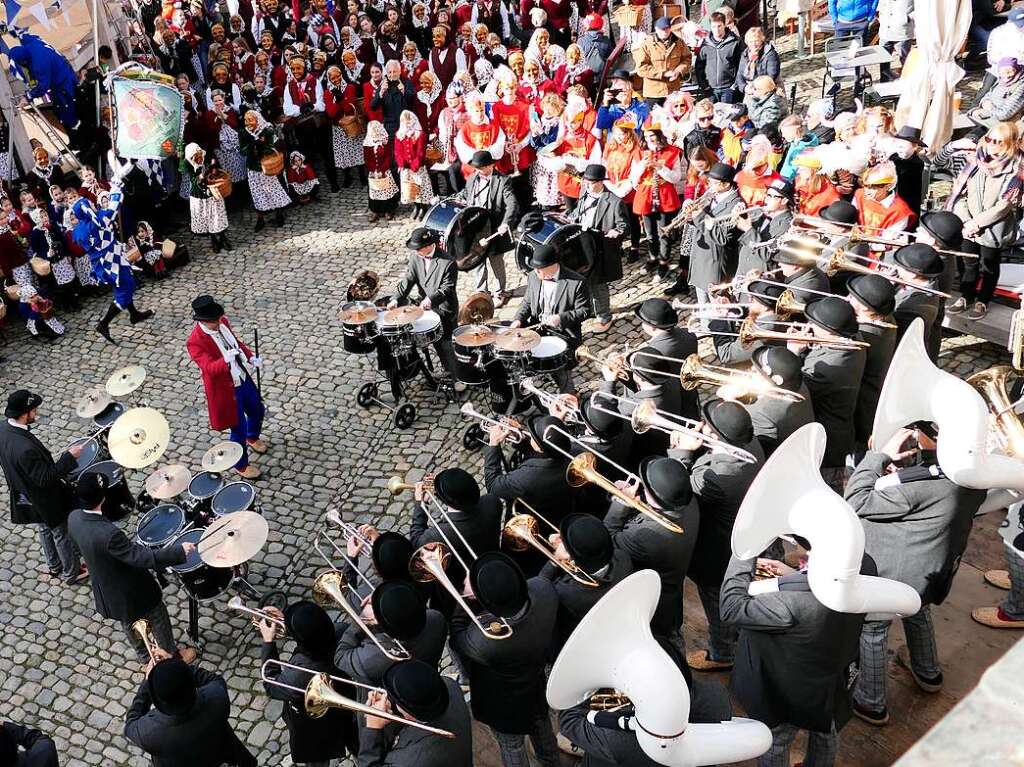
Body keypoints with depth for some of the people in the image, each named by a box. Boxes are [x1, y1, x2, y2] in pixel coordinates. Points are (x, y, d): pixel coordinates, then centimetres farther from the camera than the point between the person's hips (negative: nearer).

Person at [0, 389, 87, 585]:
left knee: (45, 530, 30)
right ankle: (72, 573, 37)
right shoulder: (25, 449, -42)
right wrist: (70, 457, -30)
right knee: (62, 534, 16)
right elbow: (45, 478, -32)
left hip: (24, 495, 8)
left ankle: (54, 566, 51)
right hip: (46, 501, -8)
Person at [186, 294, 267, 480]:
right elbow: (209, 368, -36)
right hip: (226, 390, -7)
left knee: (258, 411, 27)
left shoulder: (222, 322, -6)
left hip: (244, 378, 7)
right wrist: (226, 360, -56)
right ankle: (241, 466, 34)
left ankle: (252, 438, 61)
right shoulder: (195, 342, -28)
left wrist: (251, 357, -5)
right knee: (239, 429, 7)